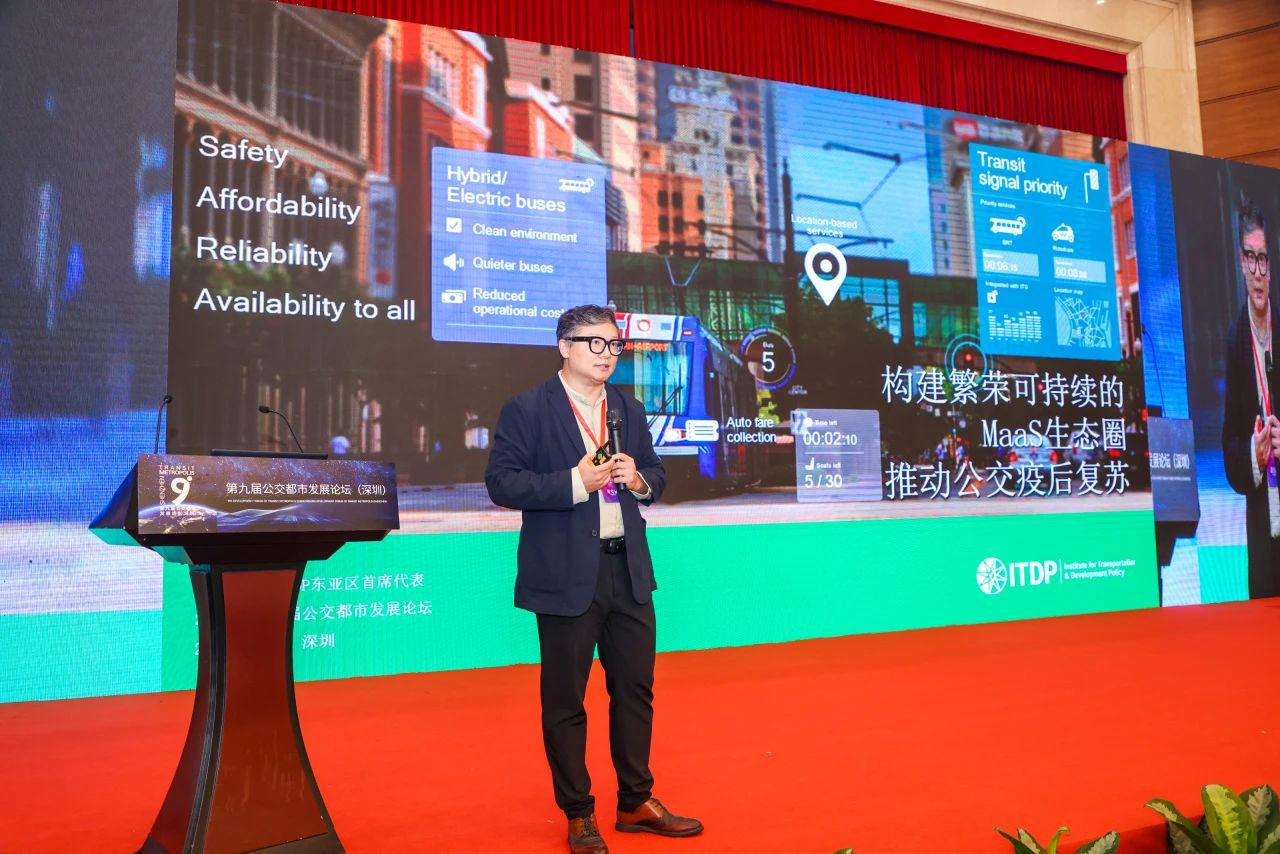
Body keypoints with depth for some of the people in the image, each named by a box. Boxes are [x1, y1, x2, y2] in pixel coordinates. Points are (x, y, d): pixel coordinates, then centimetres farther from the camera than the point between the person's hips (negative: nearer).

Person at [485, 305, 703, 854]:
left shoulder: (630, 409, 11)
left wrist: (639, 478, -6)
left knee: (635, 688, 14)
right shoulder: (527, 410, -7)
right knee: (565, 699, 6)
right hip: (566, 576, -6)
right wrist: (575, 482, -21)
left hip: (629, 570, 6)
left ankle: (637, 802, 31)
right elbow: (501, 483, -13)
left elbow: (656, 475, 18)